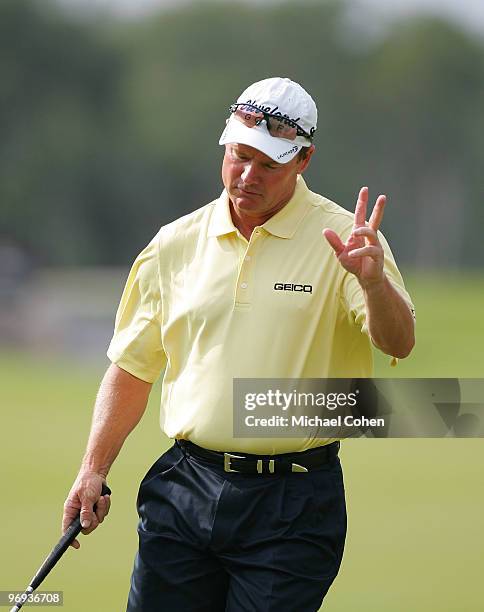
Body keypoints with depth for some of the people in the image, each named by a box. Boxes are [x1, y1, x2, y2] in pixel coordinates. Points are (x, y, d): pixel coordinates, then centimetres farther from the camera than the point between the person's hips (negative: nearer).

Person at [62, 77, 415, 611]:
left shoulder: (343, 240, -4)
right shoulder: (176, 243, 8)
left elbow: (398, 344, -17)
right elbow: (133, 366, 15)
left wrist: (374, 281, -37)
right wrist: (94, 468, 8)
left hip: (293, 505, -3)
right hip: (185, 487, 3)